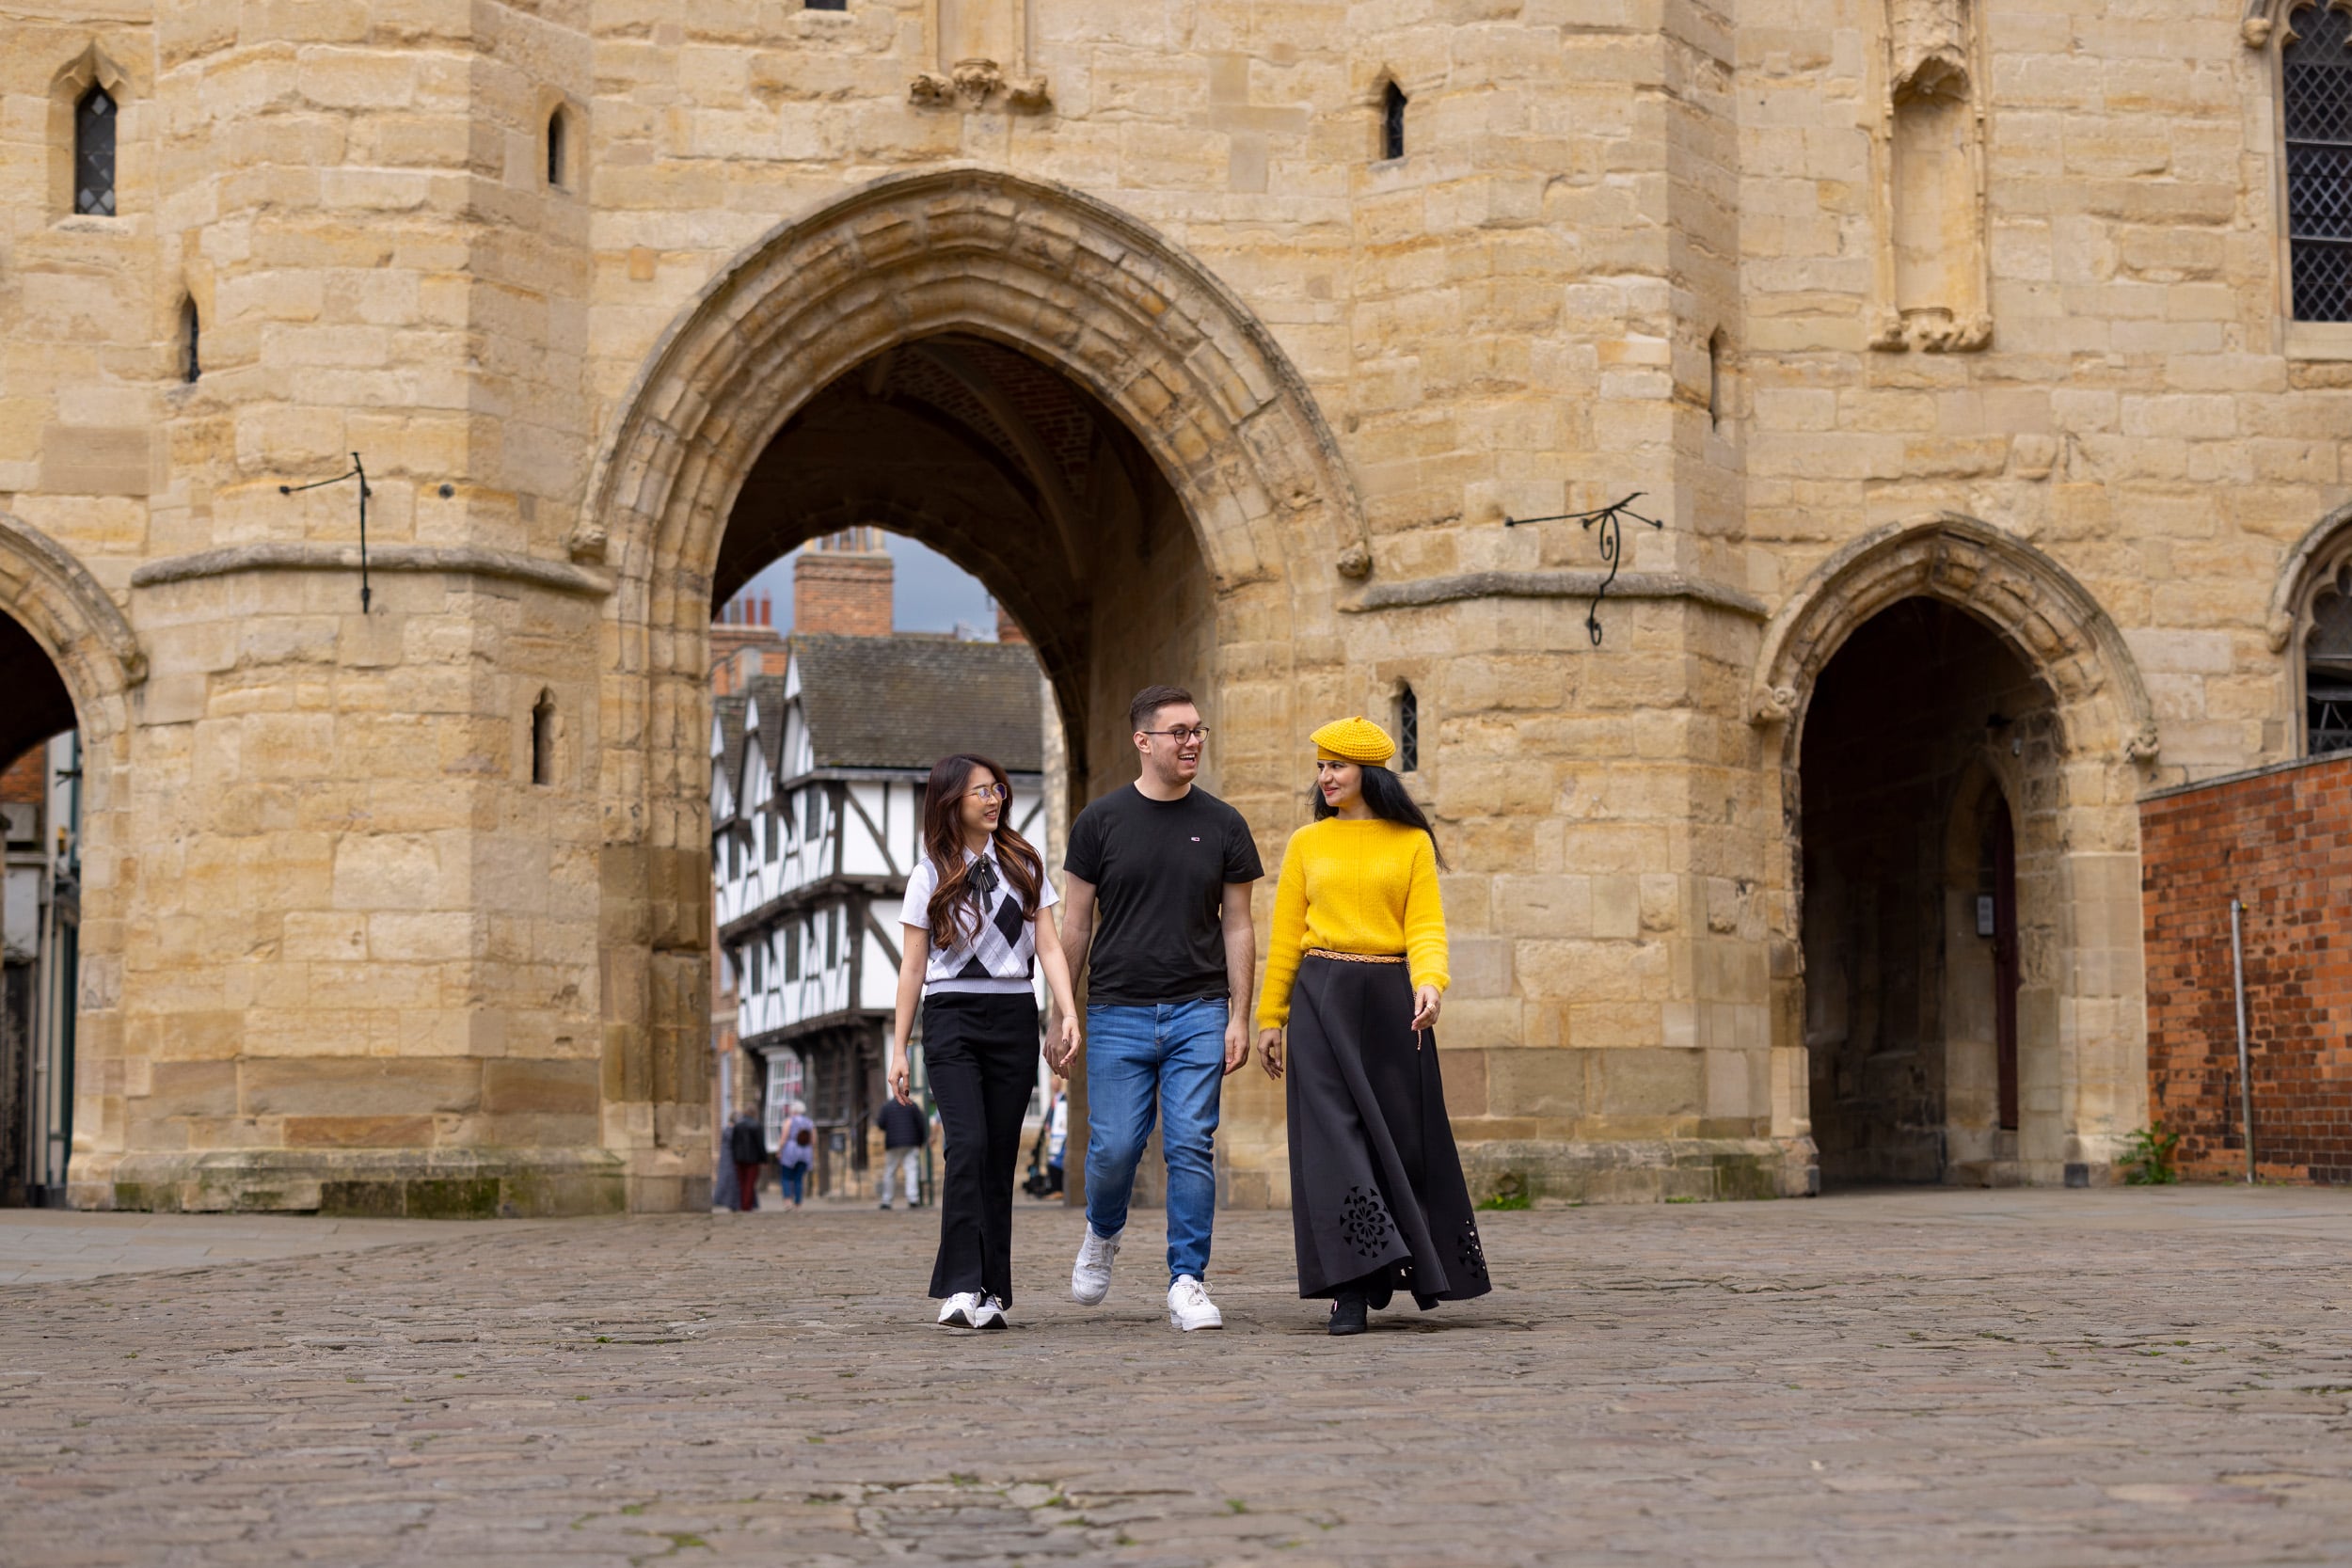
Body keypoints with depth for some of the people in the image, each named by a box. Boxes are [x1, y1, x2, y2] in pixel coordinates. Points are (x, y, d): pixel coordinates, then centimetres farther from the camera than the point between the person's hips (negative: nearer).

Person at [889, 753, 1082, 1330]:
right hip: (951, 1017, -2)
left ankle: (990, 1293, 6)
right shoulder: (930, 876, 5)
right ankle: (961, 1287, -21)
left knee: (1000, 1156, 1)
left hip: (1013, 1018, 2)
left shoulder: (1024, 866, 10)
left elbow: (1048, 947, 7)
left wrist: (1069, 1015, -7)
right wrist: (898, 1050, 2)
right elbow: (913, 966, 5)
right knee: (968, 1144, -18)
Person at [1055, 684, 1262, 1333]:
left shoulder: (1222, 824, 6)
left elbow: (1237, 928, 8)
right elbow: (1076, 926, 6)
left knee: (1192, 1146, -5)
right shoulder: (1101, 821, 3)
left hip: (1198, 1012, 1)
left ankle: (1187, 1283, 2)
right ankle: (1102, 1235, 27)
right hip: (1117, 1012, -1)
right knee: (1114, 1147, -4)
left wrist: (1239, 1018, 1)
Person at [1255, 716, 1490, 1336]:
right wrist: (1270, 1017, 6)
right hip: (1322, 998, 0)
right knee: (1333, 1133, -9)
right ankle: (1350, 1287, -10)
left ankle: (1422, 1266, 25)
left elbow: (1426, 926, -1)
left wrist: (1430, 982, -20)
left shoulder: (1412, 842, 6)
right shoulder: (1306, 844, 10)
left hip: (1391, 999, 0)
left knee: (1403, 1133, 5)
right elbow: (1286, 935, 10)